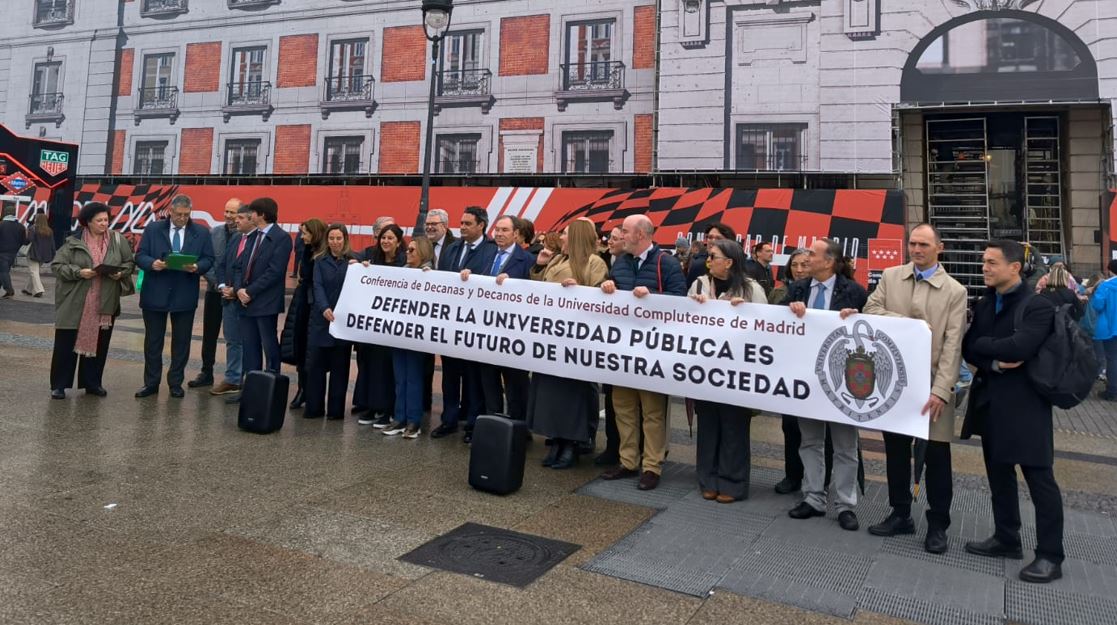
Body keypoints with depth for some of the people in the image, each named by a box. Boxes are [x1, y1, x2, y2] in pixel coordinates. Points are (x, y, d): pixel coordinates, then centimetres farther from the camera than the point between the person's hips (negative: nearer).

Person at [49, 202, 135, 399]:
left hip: (104, 304, 2)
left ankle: (92, 382, 22)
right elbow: (56, 265, -3)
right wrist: (78, 272, -18)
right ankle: (59, 384, 11)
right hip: (74, 303, -2)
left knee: (99, 343, 9)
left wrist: (122, 273, -10)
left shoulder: (117, 240, 4)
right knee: (66, 343, 1)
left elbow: (130, 262, 10)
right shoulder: (73, 242, -3)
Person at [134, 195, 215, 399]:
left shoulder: (201, 232, 4)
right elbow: (140, 256, 1)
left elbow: (208, 259, 2)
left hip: (185, 295, 0)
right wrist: (152, 263, -20)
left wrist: (197, 267, -19)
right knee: (153, 341, 7)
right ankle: (151, 383, 17)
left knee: (181, 342, 7)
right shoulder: (153, 229, 4)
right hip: (155, 294, 0)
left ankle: (176, 383, 19)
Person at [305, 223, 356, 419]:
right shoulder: (320, 260, 8)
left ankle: (336, 409, 11)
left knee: (339, 366, 3)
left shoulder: (354, 259, 4)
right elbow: (318, 286, -3)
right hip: (321, 317, 2)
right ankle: (313, 408, 11)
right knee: (315, 363, 1)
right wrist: (324, 308, -18)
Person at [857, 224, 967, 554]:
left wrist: (940, 391, -19)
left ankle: (938, 524, 20)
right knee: (895, 450, 12)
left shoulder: (955, 291, -3)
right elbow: (870, 311, -5)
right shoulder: (889, 277, 5)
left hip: (932, 382, -2)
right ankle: (900, 514, 28)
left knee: (937, 454, 5)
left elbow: (952, 346, -10)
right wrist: (908, 322, -16)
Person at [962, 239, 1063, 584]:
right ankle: (1006, 538, 29)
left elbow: (1019, 348, -26)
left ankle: (1050, 555, 9)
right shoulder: (984, 304, 9)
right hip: (990, 401, 7)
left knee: (1039, 478, 0)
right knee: (999, 474, 16)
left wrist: (982, 343, -11)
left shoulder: (1038, 306, -13)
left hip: (1024, 403, -7)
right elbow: (968, 350, 3)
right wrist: (994, 363, -16)